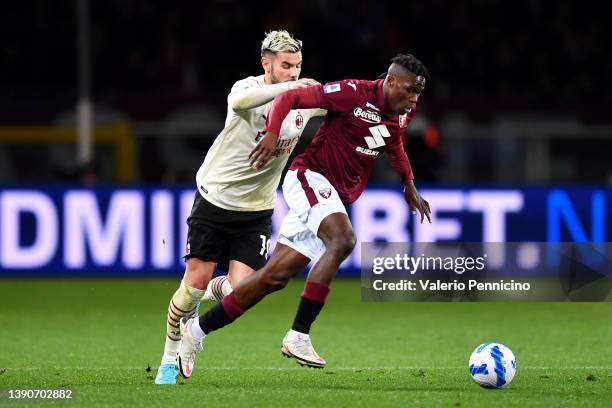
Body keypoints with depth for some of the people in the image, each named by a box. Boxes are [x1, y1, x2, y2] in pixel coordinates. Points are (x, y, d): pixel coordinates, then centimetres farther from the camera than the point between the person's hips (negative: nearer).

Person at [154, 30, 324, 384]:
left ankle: (210, 292, 28)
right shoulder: (248, 87, -18)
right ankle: (170, 358, 18)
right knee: (195, 282, -4)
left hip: (257, 210, 3)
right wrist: (286, 88, -49)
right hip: (215, 198, -3)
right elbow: (241, 101, -43)